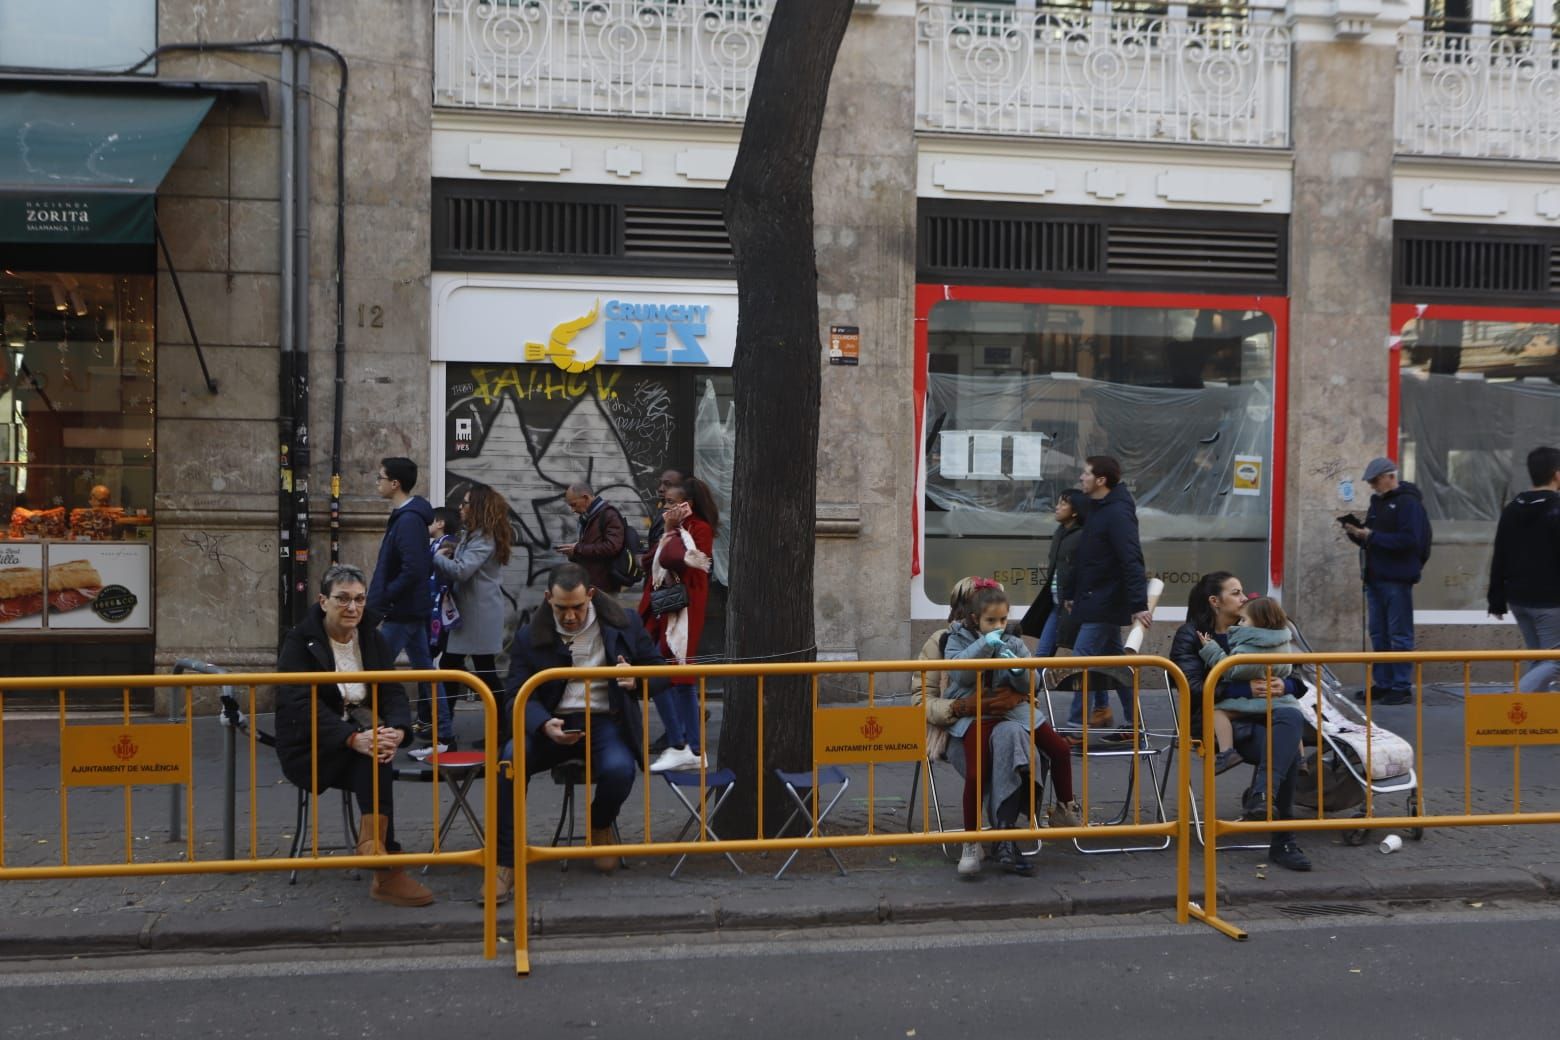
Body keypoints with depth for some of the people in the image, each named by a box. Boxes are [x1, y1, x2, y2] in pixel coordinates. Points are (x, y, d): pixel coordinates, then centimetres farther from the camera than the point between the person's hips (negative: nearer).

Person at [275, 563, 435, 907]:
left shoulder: (373, 641, 9)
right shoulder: (299, 643, -7)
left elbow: (394, 692, 0)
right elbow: (304, 706, -20)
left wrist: (396, 731, -24)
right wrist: (354, 738, -36)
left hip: (363, 733, 4)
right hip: (311, 747, -4)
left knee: (377, 752, -32)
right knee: (370, 753, -33)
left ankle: (373, 840, -35)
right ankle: (387, 871, -41)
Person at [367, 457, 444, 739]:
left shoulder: (408, 520, -19)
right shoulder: (405, 516, 11)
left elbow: (413, 569, -27)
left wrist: (382, 599, -19)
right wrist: (382, 599, 15)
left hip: (402, 611, -10)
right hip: (412, 609, 10)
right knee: (423, 665, 13)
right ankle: (440, 723, 19)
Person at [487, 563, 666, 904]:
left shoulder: (623, 623, 5)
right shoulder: (529, 637, 5)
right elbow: (517, 696, 1)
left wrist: (638, 680, -13)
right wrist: (545, 725, -22)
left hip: (604, 720, -1)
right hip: (551, 723, 1)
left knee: (619, 769, -33)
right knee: (511, 758, -30)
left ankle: (600, 826, 6)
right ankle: (506, 864, -22)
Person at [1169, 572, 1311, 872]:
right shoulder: (1190, 636, 8)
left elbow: (1298, 683, 19)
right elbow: (1194, 688, -9)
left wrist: (1283, 686, -6)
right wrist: (1245, 689, -17)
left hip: (1257, 716, 5)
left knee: (1293, 717, -33)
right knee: (1286, 751, -32)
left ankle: (1259, 798, -41)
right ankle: (1282, 842, -32)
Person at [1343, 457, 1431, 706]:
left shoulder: (1408, 502, -10)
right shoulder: (1377, 501, 16)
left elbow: (1409, 539, -21)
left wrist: (1371, 536, -19)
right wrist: (1356, 532, 0)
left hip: (1397, 580, -8)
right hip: (1375, 578, 8)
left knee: (1400, 636, -4)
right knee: (1378, 635, 11)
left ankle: (1403, 688, -1)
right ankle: (1382, 684, 17)